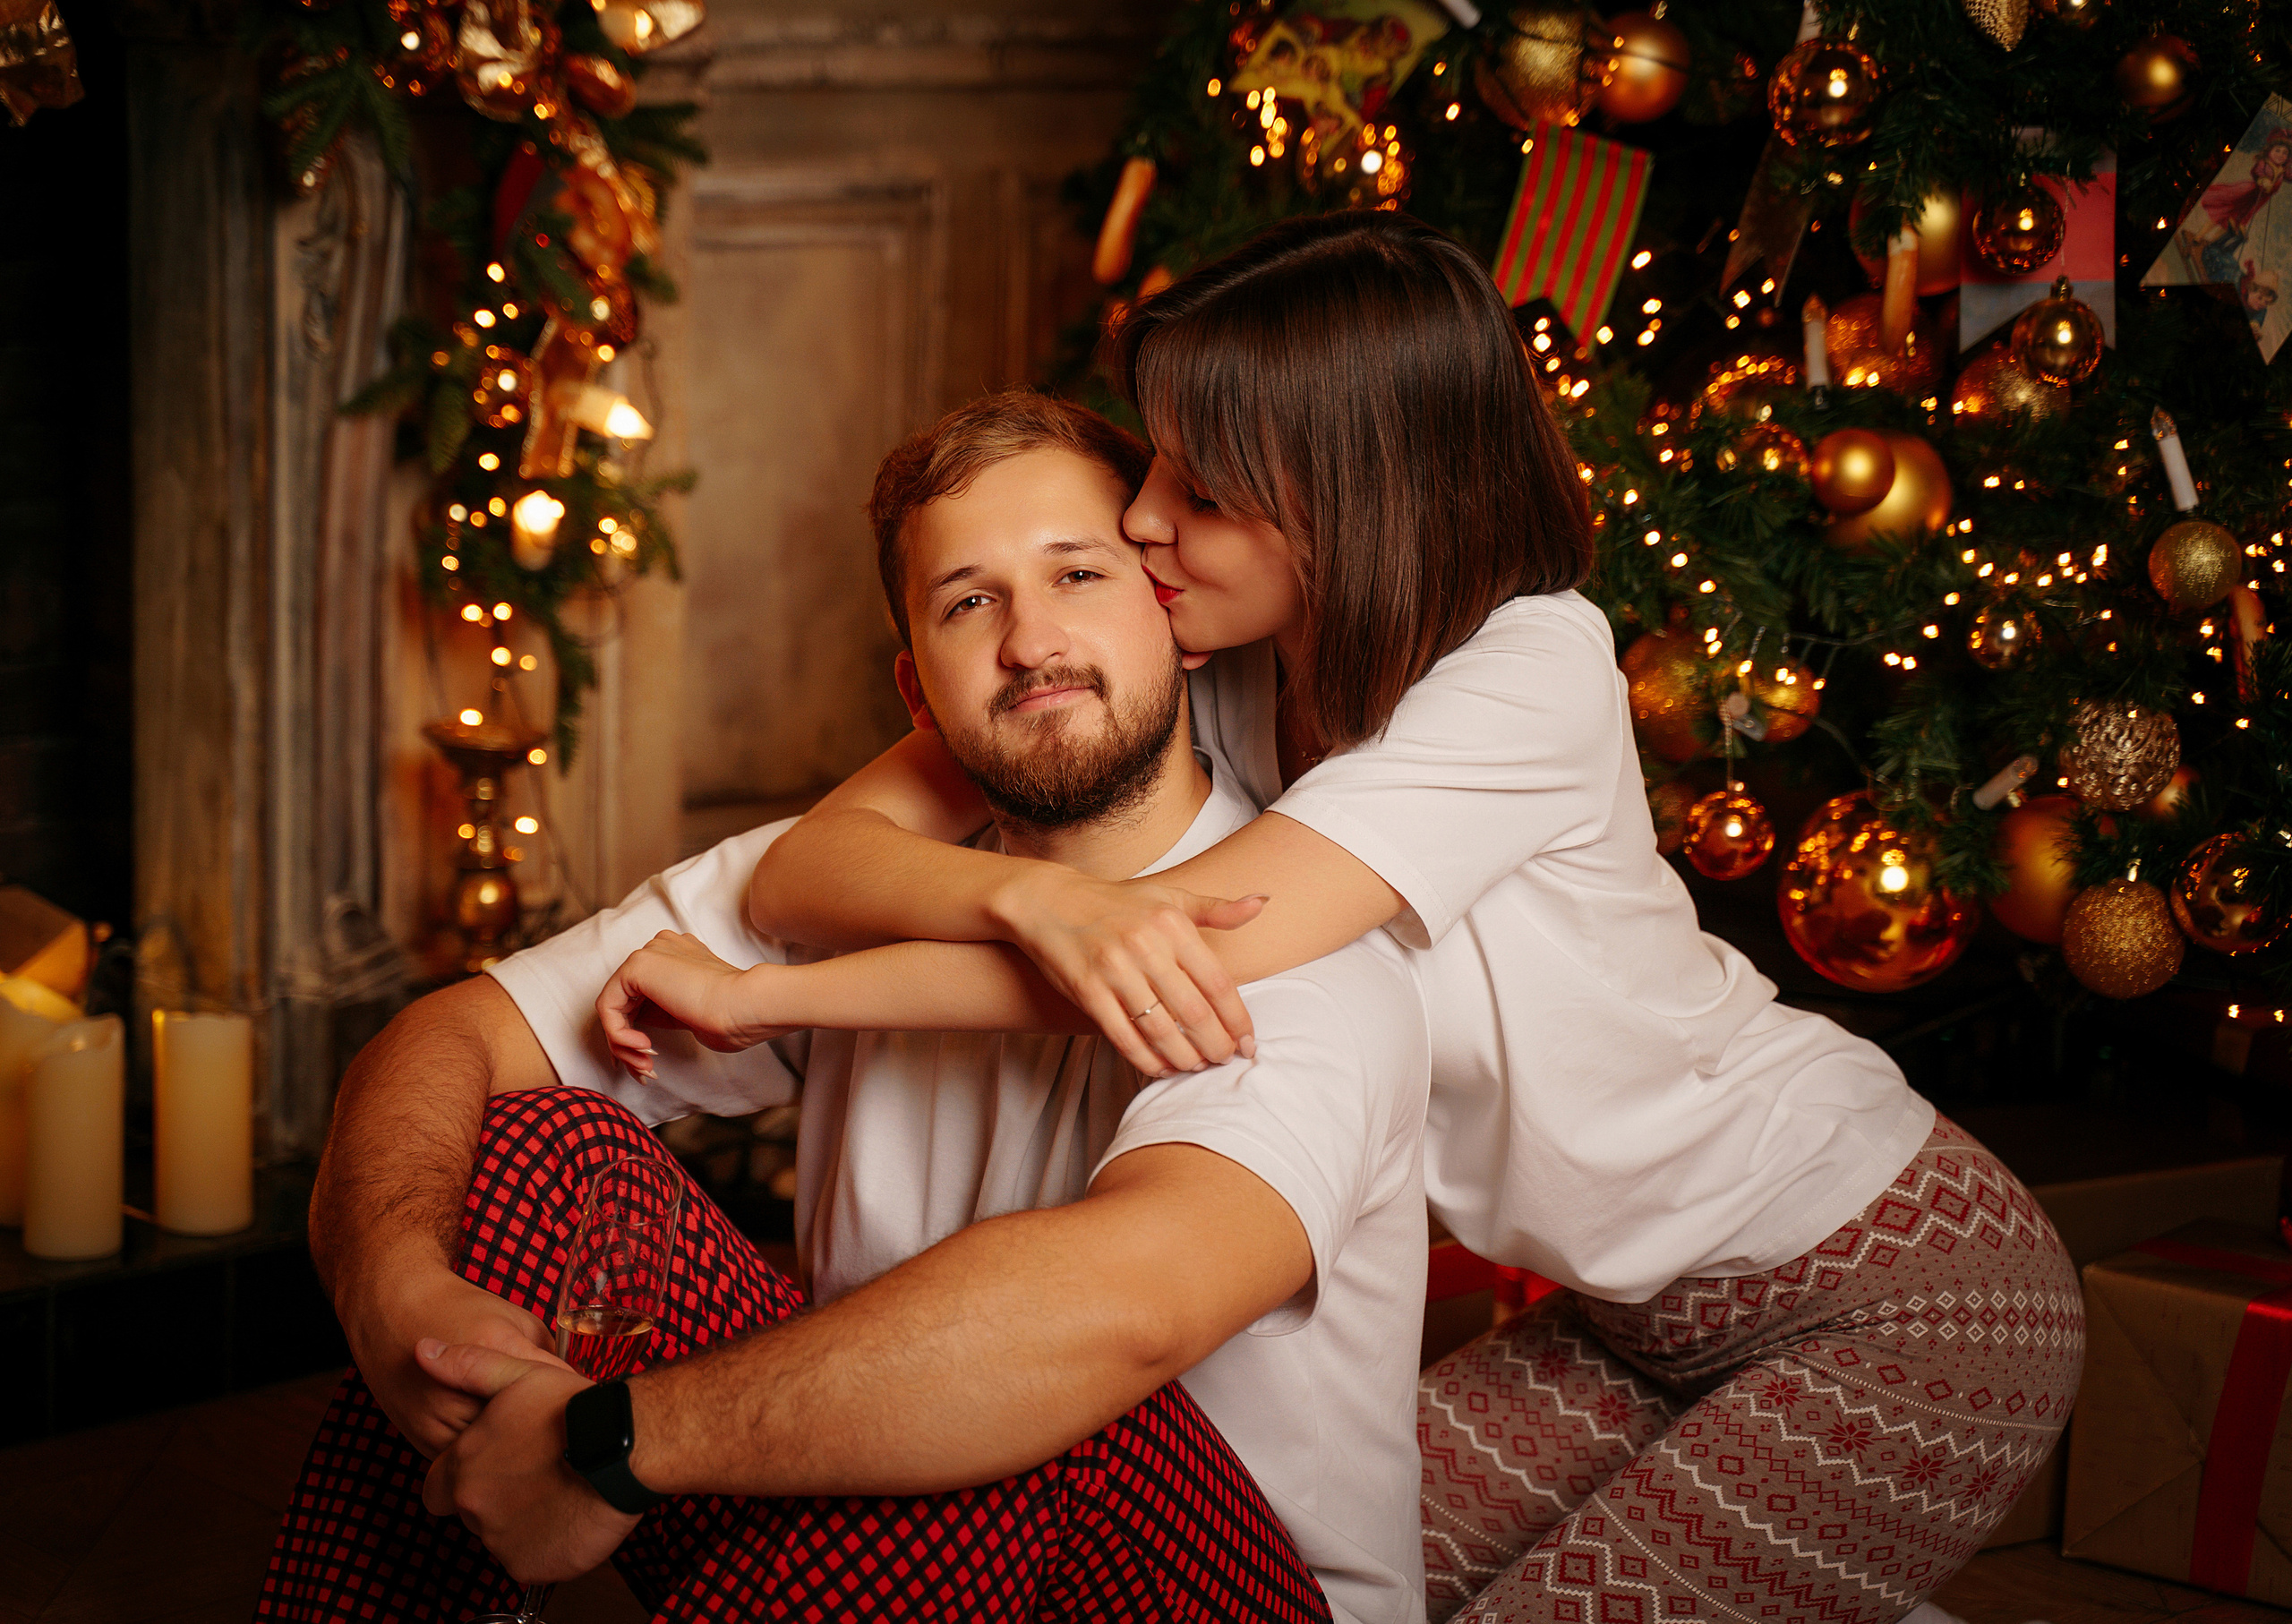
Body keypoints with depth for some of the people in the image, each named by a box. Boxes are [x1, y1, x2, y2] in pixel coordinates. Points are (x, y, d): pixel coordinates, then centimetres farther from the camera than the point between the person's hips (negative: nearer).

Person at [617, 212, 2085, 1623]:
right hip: (1645, 1308, 6)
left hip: (1898, 1292, -6)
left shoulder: (1531, 668, -26)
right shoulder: (1172, 659, -9)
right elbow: (811, 861, -17)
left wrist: (773, 991, -30)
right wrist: (1034, 894, -39)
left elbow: (1203, 944, -36)